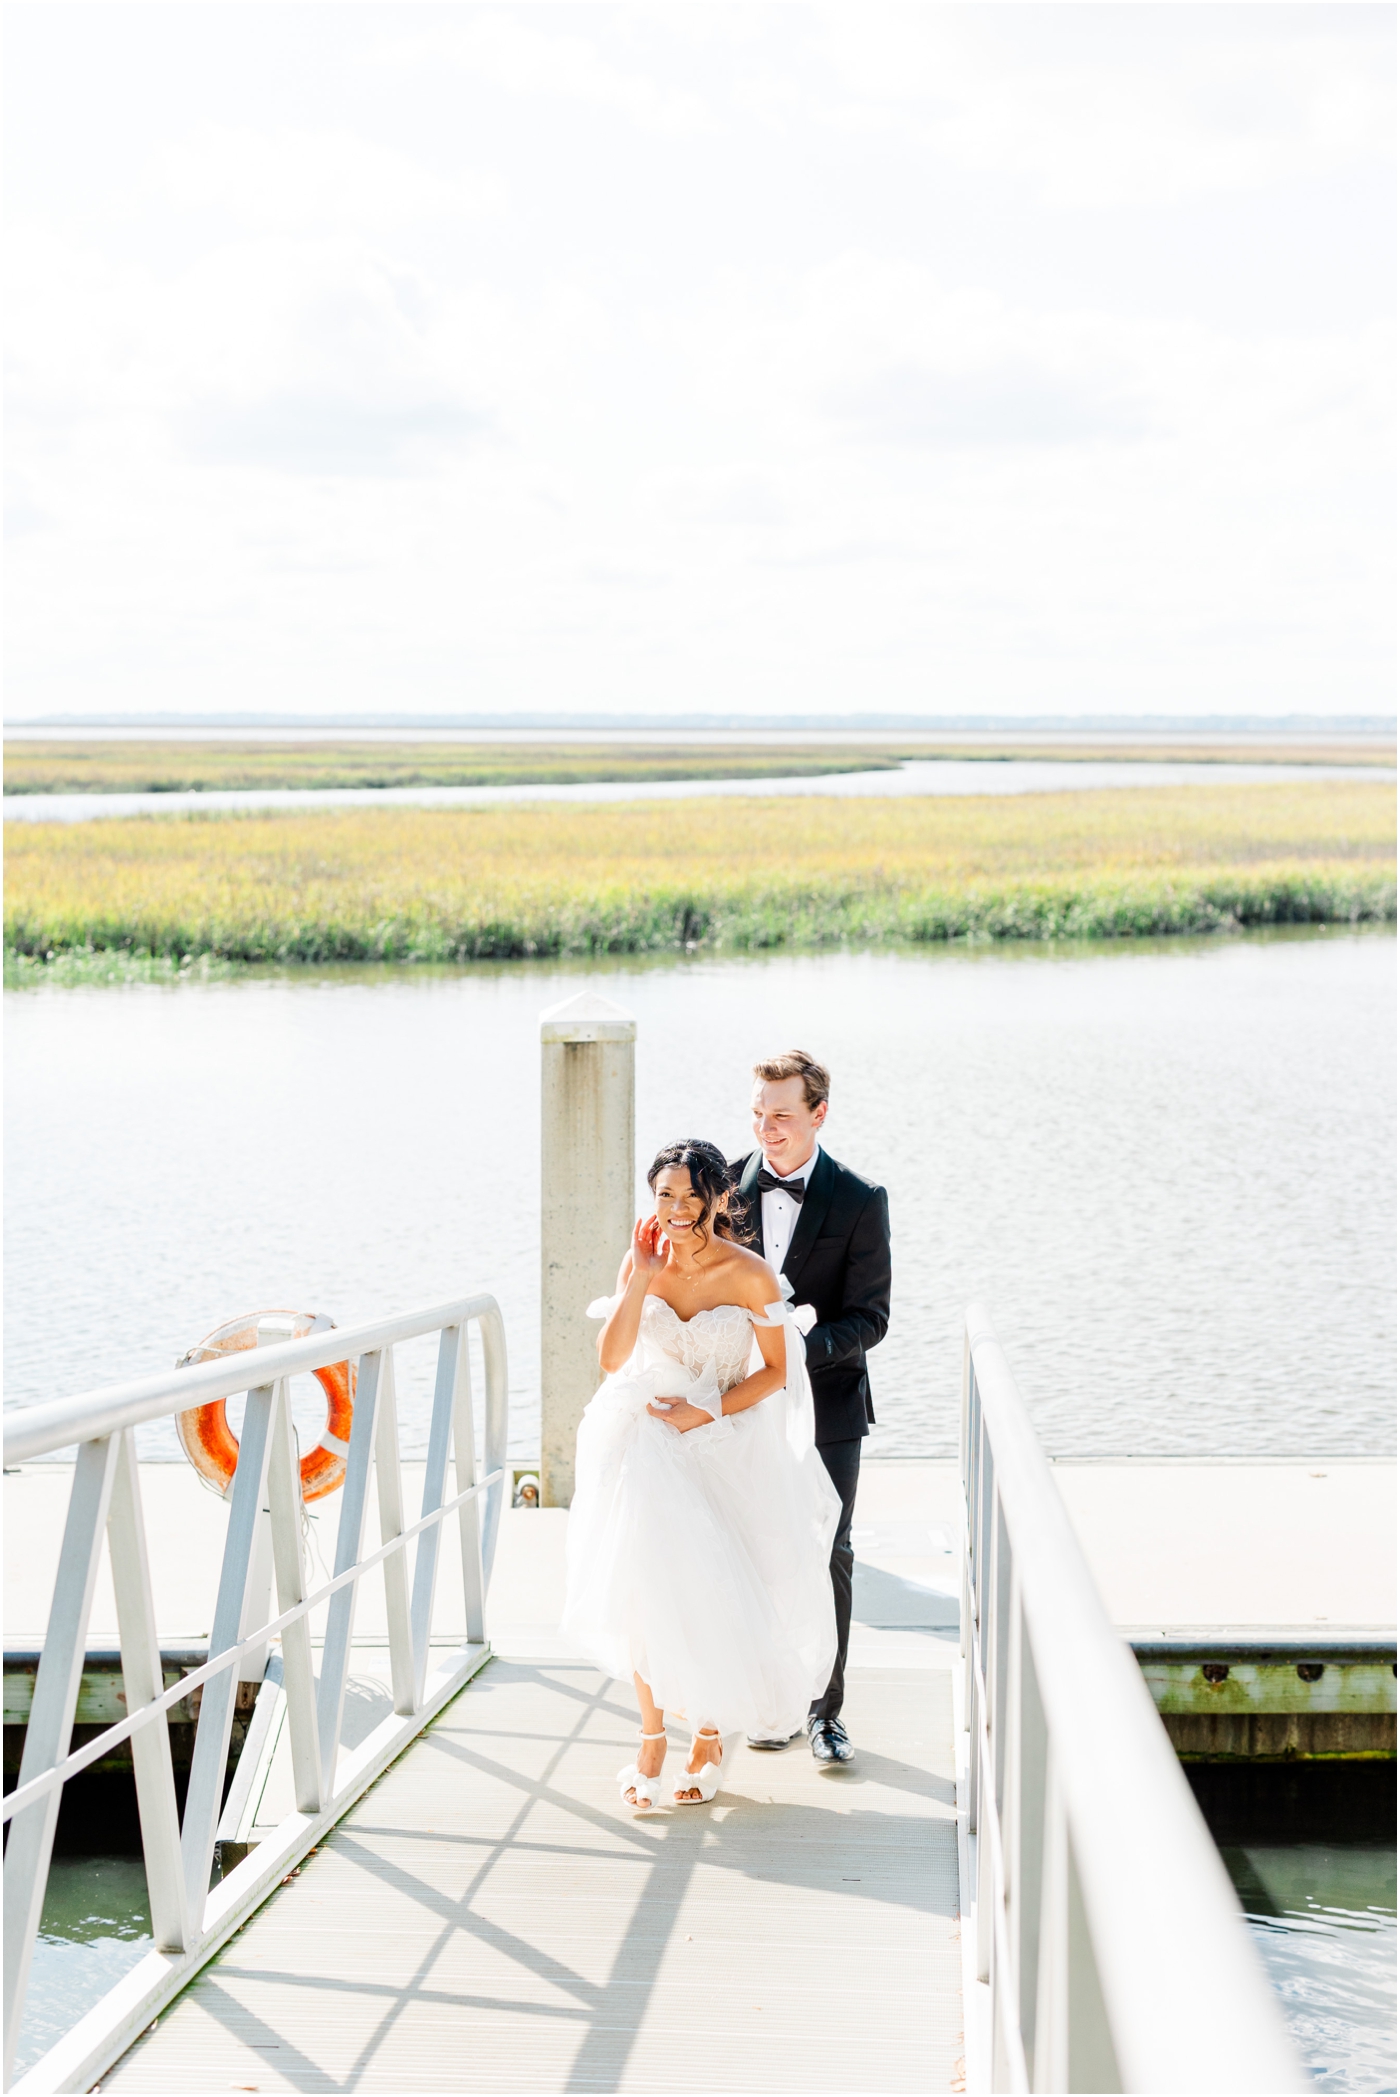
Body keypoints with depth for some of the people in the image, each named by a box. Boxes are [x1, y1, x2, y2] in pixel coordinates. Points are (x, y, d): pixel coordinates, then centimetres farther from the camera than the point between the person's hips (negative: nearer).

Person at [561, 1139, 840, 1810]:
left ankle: (710, 1734, 20)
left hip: (726, 1445, -2)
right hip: (649, 1441, 2)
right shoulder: (642, 1261, -3)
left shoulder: (749, 1275, -13)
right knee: (647, 1585, -13)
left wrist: (706, 1413, -15)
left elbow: (775, 1371, -4)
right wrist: (642, 1278, -15)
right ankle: (652, 1738, 0)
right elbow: (612, 1359, -9)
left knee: (714, 1596, -2)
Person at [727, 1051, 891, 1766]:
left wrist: (802, 1346, -26)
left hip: (827, 1404, -2)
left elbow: (869, 1318, -9)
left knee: (828, 1555, 1)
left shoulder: (859, 1200, -7)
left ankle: (827, 1709, 11)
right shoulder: (727, 1185, 0)